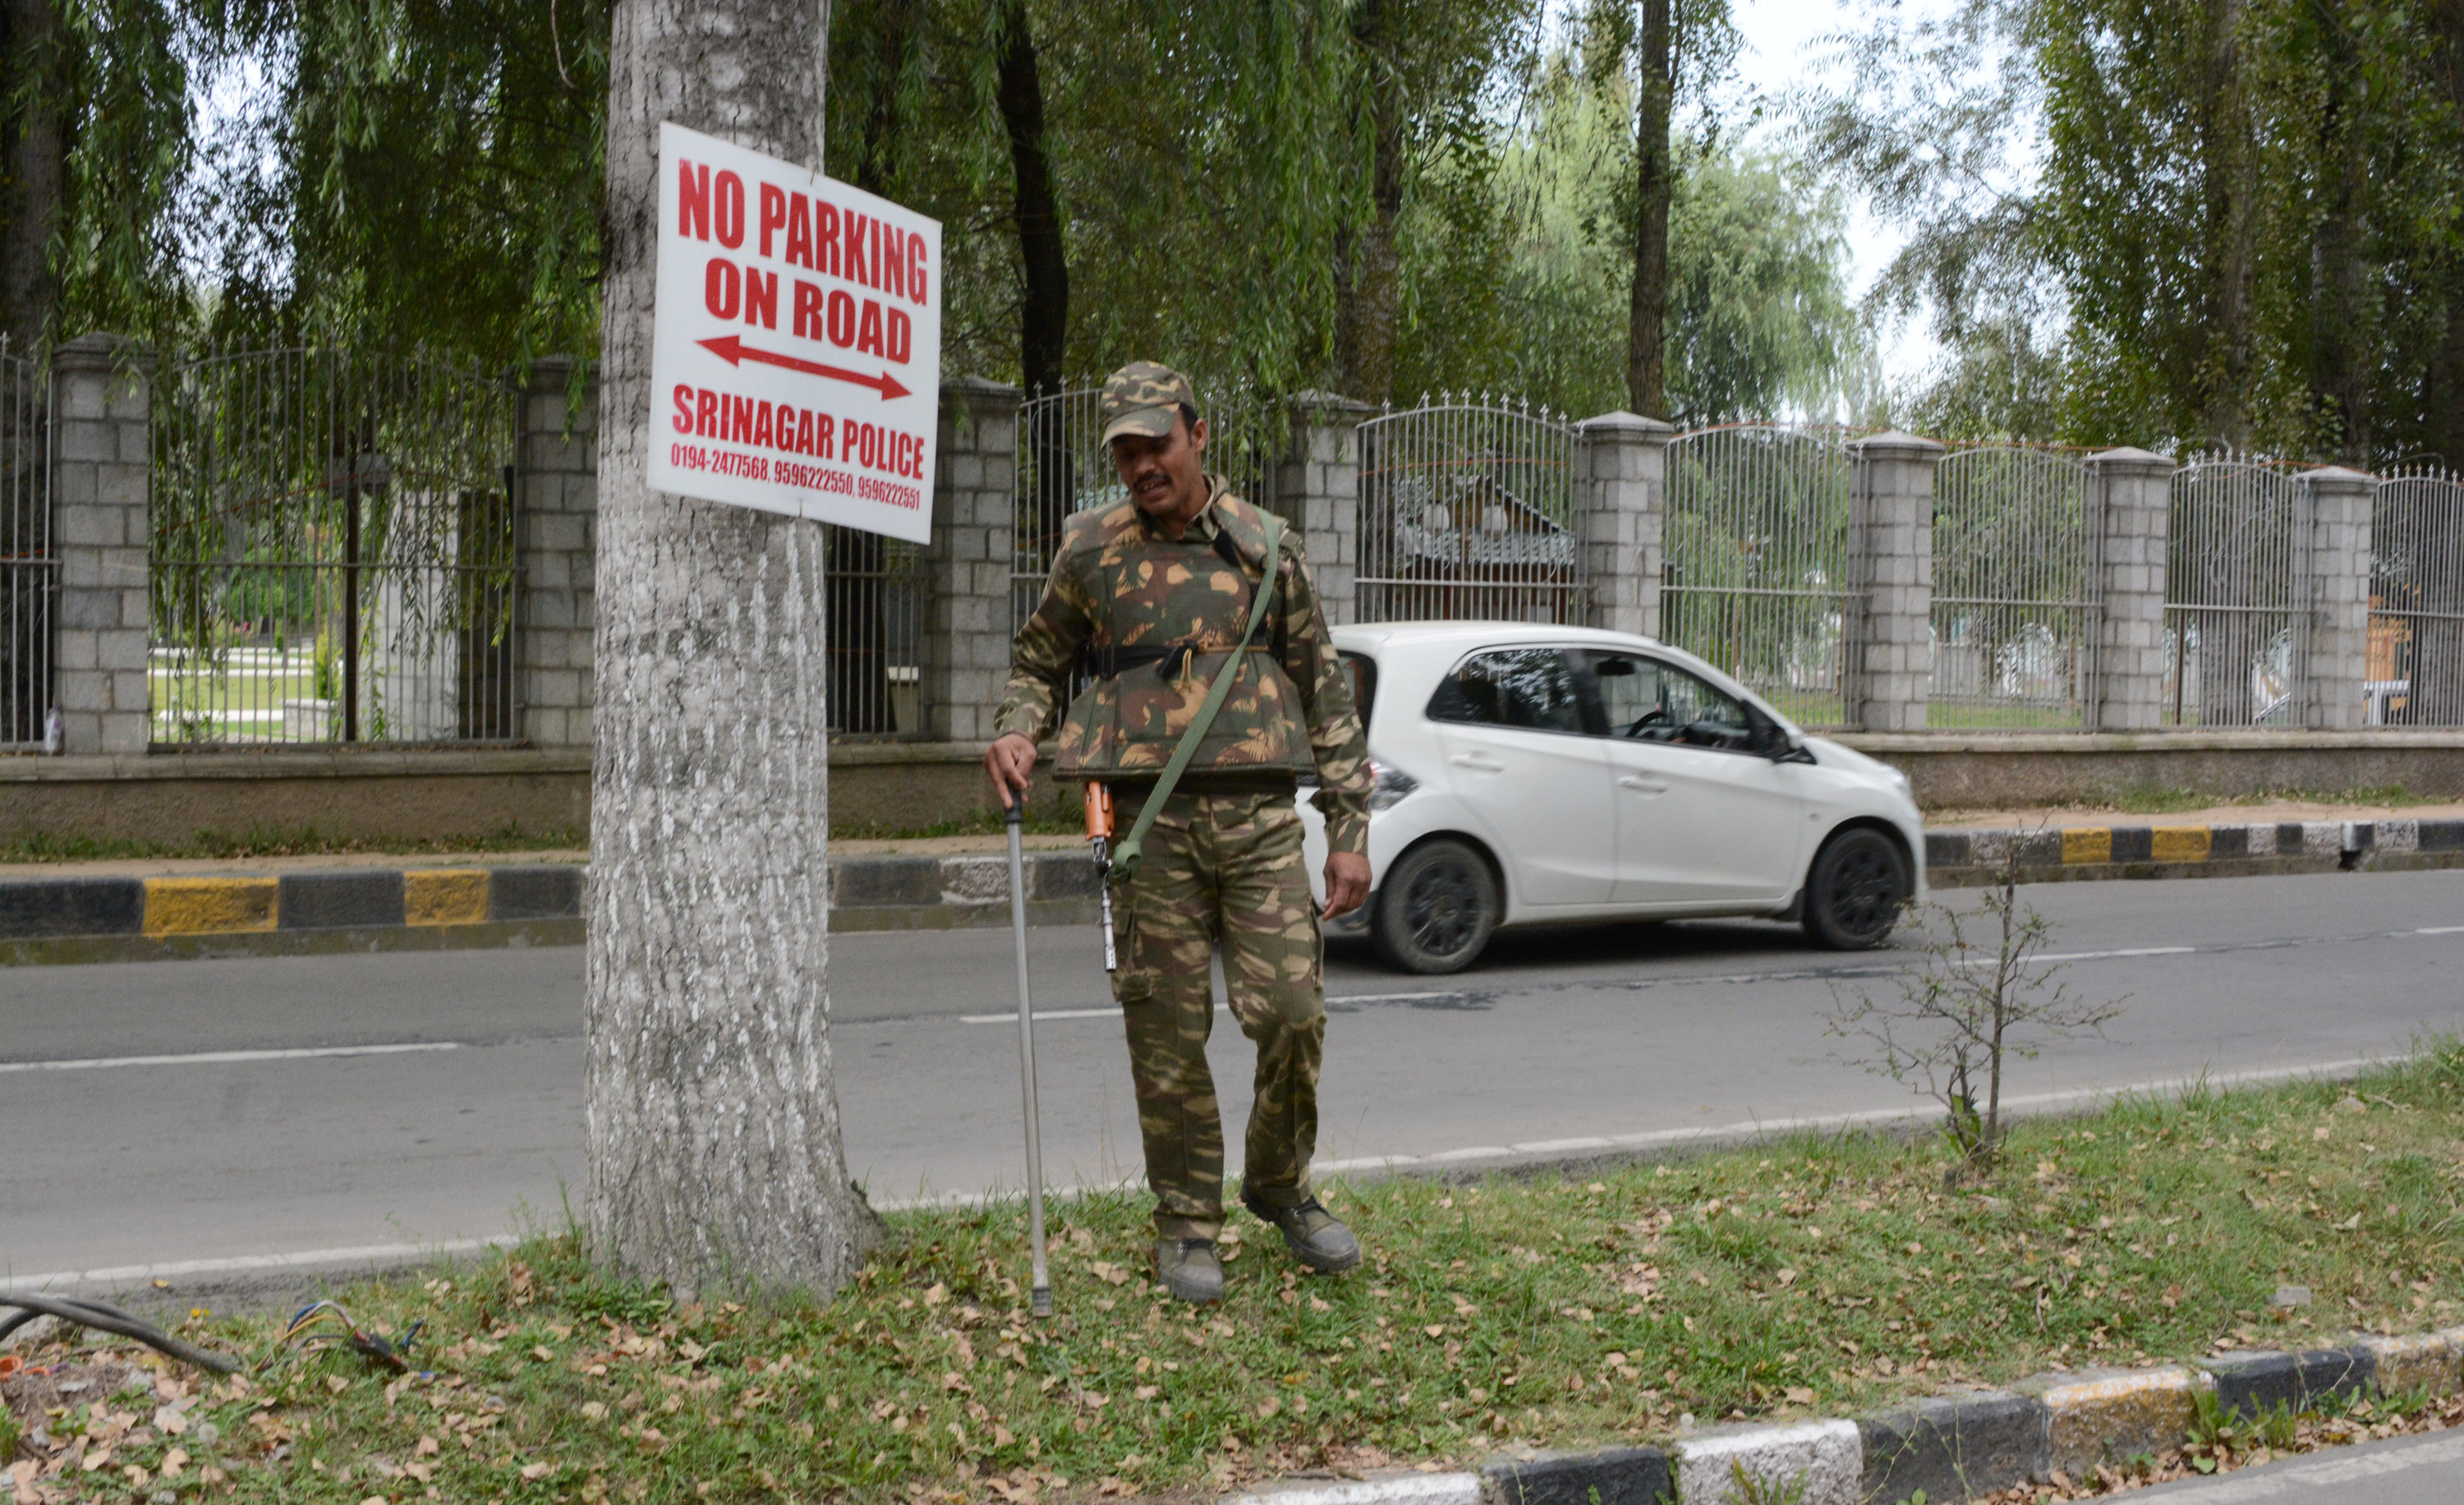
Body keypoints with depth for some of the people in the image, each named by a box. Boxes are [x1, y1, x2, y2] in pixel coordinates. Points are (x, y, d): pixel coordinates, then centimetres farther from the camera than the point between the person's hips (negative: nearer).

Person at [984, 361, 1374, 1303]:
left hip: (1259, 814, 0)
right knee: (1168, 1032, 1)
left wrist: (1350, 829, 6)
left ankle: (1280, 1183, 19)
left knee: (1293, 1012, -5)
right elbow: (1039, 660, 19)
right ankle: (1186, 1221, 15)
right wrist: (1017, 730, -4)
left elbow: (1324, 689, 10)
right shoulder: (1090, 552, 7)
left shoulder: (1266, 547, 7)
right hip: (1148, 823, 0)